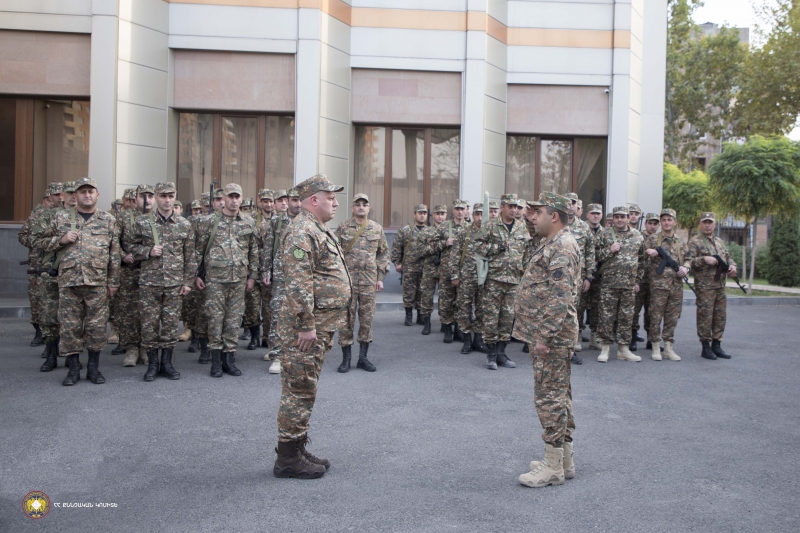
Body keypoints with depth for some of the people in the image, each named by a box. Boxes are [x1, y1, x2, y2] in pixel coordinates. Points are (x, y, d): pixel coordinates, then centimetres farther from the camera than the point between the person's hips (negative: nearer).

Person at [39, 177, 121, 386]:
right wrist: (61, 239, -6)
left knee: (97, 326, 3)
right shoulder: (61, 218, 10)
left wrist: (113, 281, 3)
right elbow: (45, 243, 14)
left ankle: (94, 368, 15)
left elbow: (114, 254, 7)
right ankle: (73, 368, 14)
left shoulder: (108, 221, 8)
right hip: (68, 282, 1)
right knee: (69, 326, 3)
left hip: (98, 283, -1)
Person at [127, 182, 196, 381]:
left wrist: (188, 282, 2)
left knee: (171, 323, 6)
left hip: (175, 283, 1)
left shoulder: (185, 225, 5)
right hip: (149, 282, -1)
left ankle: (167, 363, 18)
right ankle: (152, 363, 16)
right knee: (149, 323, 3)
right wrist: (148, 251, -11)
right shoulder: (142, 222, 2)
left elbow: (190, 256, 7)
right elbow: (130, 245, 7)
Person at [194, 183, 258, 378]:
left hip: (239, 279, 2)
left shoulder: (249, 223, 8)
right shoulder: (208, 222, 0)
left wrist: (252, 276, 9)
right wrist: (195, 275, 0)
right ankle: (216, 360, 9)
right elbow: (198, 250, 3)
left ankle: (229, 359, 15)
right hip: (215, 278, -2)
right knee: (215, 318, 0)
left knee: (233, 320, 6)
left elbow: (254, 252, 12)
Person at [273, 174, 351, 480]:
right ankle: (288, 458, 6)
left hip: (322, 325, 10)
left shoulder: (319, 231, 17)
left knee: (304, 390, 15)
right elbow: (298, 283, -24)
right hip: (308, 327, -10)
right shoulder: (302, 231, -16)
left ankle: (297, 448, 25)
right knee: (300, 391, -3)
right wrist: (306, 325, -24)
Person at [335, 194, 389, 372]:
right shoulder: (343, 228, 1)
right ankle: (346, 359, 12)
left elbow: (384, 253, 10)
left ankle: (363, 357, 17)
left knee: (367, 319, 6)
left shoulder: (377, 228, 6)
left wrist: (380, 277, 4)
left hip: (369, 282, 2)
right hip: (347, 281, -2)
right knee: (346, 319, 2)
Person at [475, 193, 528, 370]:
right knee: (491, 315, -2)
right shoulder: (491, 226, 0)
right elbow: (479, 247, -3)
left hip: (514, 279, 4)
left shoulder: (522, 228, 11)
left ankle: (501, 352, 18)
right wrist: (498, 247, -13)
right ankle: (491, 353, 7)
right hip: (494, 277, -4)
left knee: (508, 316, 8)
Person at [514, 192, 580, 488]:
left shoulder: (562, 247, -16)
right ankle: (565, 460, 25)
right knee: (558, 396, 15)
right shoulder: (554, 245, 17)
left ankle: (553, 467, 4)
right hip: (546, 334, 11)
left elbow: (560, 297, -24)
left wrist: (544, 336, -23)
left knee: (550, 397, -4)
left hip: (551, 338, -11)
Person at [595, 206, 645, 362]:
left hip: (629, 285, 3)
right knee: (607, 316, -1)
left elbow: (641, 261, 15)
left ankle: (624, 349, 16)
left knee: (627, 317, 7)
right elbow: (596, 256, 1)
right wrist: (609, 250, -14)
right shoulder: (605, 235, 3)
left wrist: (637, 280, 11)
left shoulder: (638, 237, 10)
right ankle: (605, 348, 7)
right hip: (609, 283, -2)